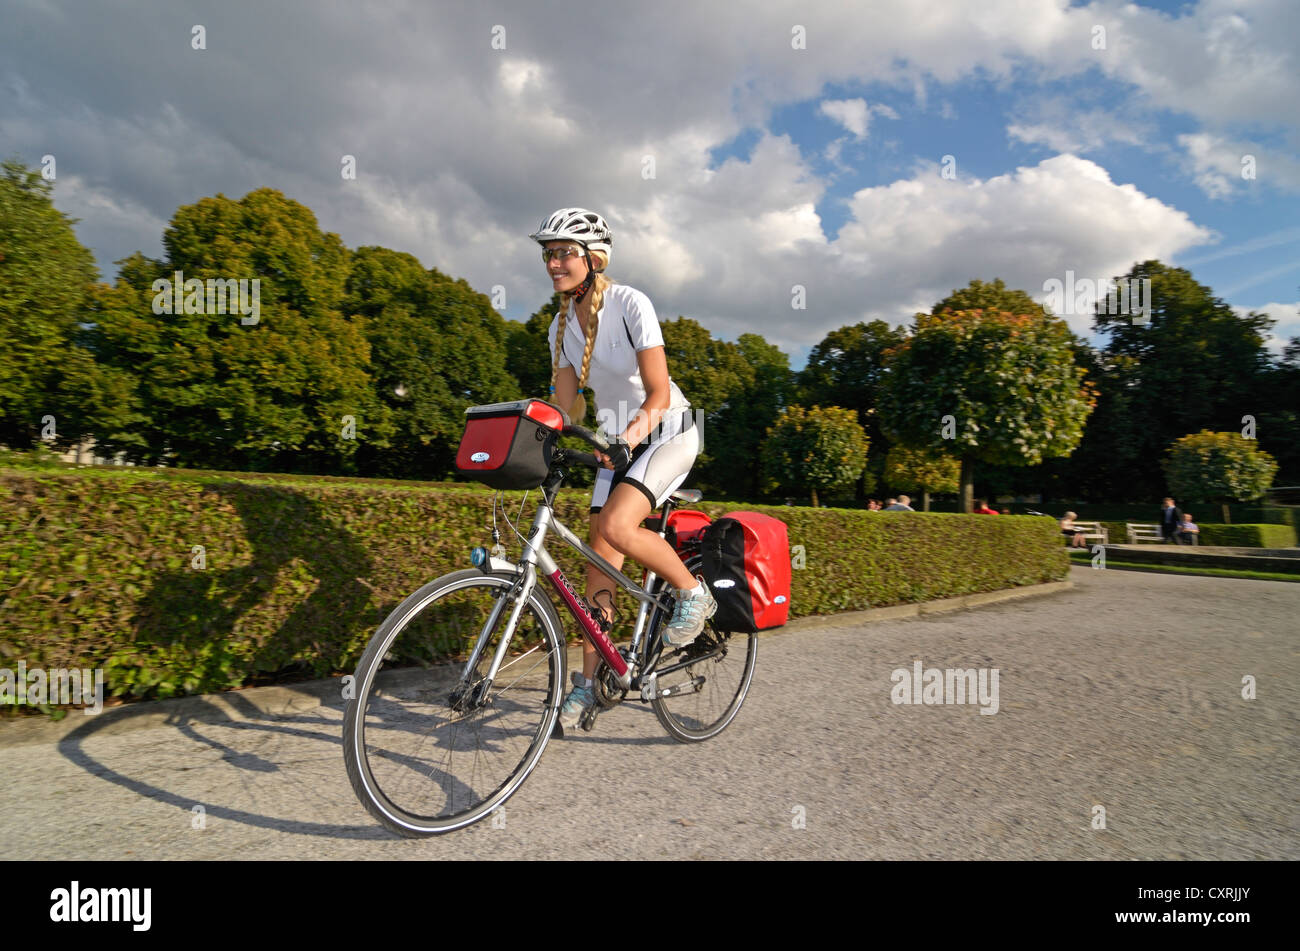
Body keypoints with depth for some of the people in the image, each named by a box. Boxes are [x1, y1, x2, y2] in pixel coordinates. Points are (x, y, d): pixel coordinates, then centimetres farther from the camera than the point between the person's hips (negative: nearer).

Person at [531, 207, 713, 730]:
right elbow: (564, 407, 2)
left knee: (616, 525, -28)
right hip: (617, 442, 6)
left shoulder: (630, 304, -17)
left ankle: (693, 592, -2)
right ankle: (589, 679, 11)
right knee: (599, 556, 0)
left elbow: (659, 395, -21)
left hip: (668, 432, -6)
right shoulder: (561, 325, 2)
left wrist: (629, 437, -36)